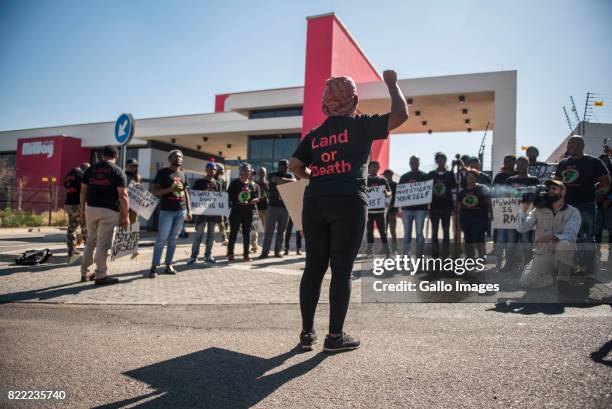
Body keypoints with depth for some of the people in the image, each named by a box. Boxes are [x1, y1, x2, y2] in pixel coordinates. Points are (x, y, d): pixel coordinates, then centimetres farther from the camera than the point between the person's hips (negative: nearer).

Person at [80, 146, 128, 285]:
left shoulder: (90, 169, 9)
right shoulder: (118, 171, -4)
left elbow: (83, 191, 10)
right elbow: (123, 196, -9)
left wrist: (83, 209, 20)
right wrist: (125, 216, -6)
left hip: (91, 209, 5)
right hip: (109, 211, -5)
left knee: (90, 241, 17)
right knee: (103, 244, -1)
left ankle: (85, 273, 22)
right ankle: (101, 276, 3)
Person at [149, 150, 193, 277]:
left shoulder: (183, 175, 15)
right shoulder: (163, 172, -1)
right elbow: (154, 191, -5)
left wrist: (189, 210, 11)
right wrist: (169, 189, -19)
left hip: (181, 211, 5)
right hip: (166, 211, -5)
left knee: (173, 239, 8)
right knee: (161, 239, -7)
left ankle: (168, 265, 13)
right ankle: (154, 266, -1)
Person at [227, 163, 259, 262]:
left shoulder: (253, 185, 10)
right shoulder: (235, 183, 0)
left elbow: (257, 197, 12)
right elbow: (228, 196, 0)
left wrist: (254, 200, -9)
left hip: (248, 212, 4)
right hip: (236, 211, -4)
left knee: (247, 233, 9)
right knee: (233, 232, -2)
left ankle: (246, 254, 18)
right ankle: (230, 254, 6)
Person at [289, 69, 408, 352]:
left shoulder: (314, 134, 15)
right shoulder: (360, 125, 2)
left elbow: (294, 165, 7)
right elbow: (401, 114, -2)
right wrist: (392, 83, 13)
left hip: (315, 202, 5)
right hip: (348, 202, -4)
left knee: (314, 267, 9)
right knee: (341, 270, 1)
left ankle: (307, 333, 15)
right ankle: (335, 336, 7)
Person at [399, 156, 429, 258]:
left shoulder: (424, 176, 6)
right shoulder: (404, 177, 12)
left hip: (420, 208, -2)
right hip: (407, 208, 2)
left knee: (419, 233, -2)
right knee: (407, 233, 6)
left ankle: (419, 255, 5)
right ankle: (406, 254, 12)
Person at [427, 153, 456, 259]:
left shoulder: (450, 174, 6)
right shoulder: (431, 174, 7)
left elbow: (454, 187, 4)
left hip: (446, 207, -1)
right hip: (434, 207, 1)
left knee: (446, 233, 3)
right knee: (434, 233, 6)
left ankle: (445, 256, 8)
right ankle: (435, 256, 13)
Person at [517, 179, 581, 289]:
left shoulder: (573, 212, -3)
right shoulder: (539, 210, 3)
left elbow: (570, 235, -18)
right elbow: (521, 229, -7)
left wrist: (552, 237, -35)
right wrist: (524, 208, -16)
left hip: (562, 256, -2)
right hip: (542, 255, 2)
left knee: (564, 243, -36)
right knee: (526, 281, -19)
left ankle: (563, 278, -13)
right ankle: (554, 275, 9)